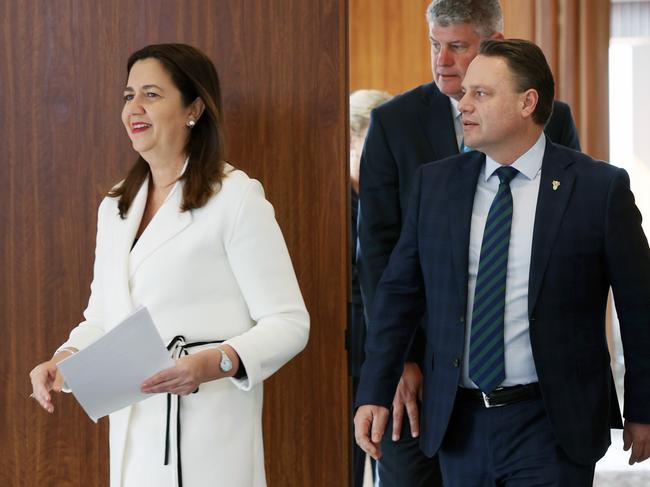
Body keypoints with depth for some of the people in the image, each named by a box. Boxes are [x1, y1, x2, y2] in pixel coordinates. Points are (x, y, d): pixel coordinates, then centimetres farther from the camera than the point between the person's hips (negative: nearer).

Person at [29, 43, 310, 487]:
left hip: (208, 430, -6)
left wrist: (215, 362, -26)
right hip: (134, 432, 6)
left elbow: (288, 323, -10)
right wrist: (66, 359, -1)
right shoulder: (116, 208, 15)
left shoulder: (236, 198, -7)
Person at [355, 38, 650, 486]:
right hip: (459, 423, 4)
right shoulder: (435, 183, 6)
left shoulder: (600, 188, -5)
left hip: (551, 431, -3)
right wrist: (375, 394, 1)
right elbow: (400, 293, 8)